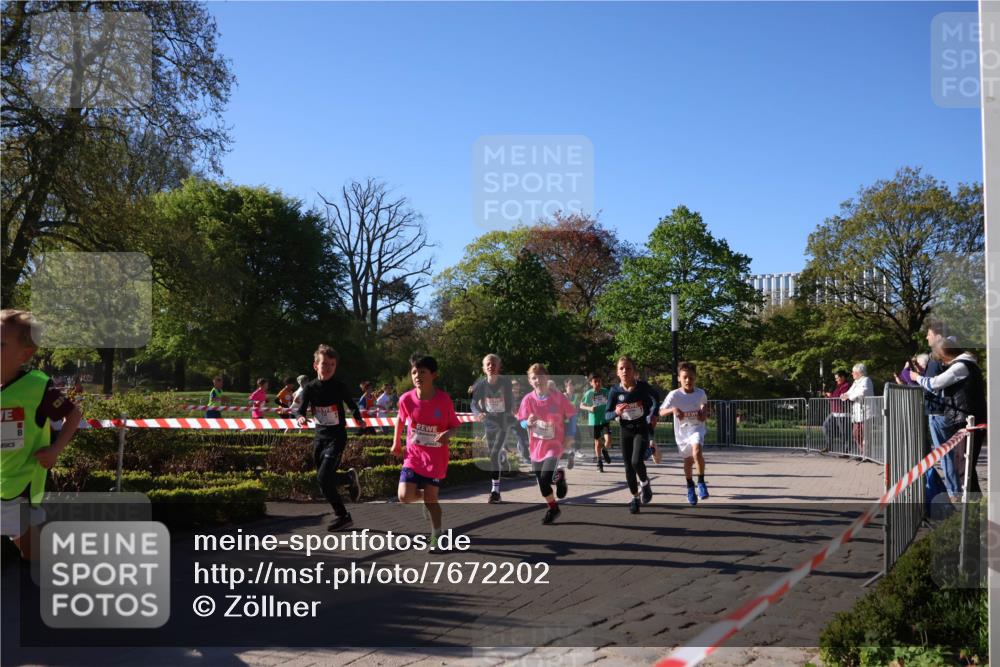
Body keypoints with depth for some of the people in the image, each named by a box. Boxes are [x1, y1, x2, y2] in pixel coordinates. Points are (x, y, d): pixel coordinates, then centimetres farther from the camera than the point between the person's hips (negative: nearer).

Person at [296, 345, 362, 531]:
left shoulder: (339, 387, -7)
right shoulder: (310, 388, -2)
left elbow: (352, 405, 9)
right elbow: (301, 410, -7)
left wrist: (359, 420, 1)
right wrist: (301, 418, -26)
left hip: (337, 437, -5)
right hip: (320, 437, 5)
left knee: (323, 478, -15)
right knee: (325, 478, 11)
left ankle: (342, 516, -1)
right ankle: (349, 477, 40)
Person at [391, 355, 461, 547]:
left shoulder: (444, 400, -15)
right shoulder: (406, 399, -10)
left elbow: (454, 425, -4)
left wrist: (447, 434, -26)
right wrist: (396, 443, 12)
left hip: (435, 458, -2)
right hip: (413, 455, 2)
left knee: (431, 499, 0)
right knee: (404, 496, -11)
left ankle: (436, 536, 21)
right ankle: (425, 496, 25)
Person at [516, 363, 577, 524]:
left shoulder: (558, 397, -11)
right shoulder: (528, 399, -7)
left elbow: (571, 416, 1)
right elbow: (522, 423, 0)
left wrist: (570, 436, -6)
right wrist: (528, 422, -23)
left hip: (554, 445, -3)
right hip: (536, 446, 3)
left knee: (545, 479, -18)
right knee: (541, 482, 9)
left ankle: (560, 477, 17)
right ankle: (553, 508, 33)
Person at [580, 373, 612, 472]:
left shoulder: (605, 392, 0)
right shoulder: (588, 393, -5)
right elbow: (581, 405, 2)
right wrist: (589, 408, -15)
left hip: (605, 420, 1)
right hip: (594, 421, -1)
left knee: (608, 440, -14)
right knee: (597, 442, 6)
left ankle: (604, 450, 20)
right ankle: (599, 462, 23)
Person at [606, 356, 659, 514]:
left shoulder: (642, 387, -15)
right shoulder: (615, 391, -12)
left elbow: (655, 399, 7)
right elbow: (606, 415, -7)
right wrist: (616, 413, -28)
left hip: (641, 429, -2)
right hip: (625, 431, 2)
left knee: (636, 461, -20)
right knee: (628, 466, 6)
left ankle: (645, 483, 12)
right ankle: (635, 498, 26)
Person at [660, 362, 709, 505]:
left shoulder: (700, 393, -8)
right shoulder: (674, 395, -16)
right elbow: (661, 412, -19)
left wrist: (704, 412, -3)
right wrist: (673, 409, -37)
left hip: (696, 428, -1)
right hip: (681, 431, 1)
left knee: (697, 451, -29)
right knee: (688, 460, 14)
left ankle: (701, 482, -10)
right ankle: (690, 487, 39)